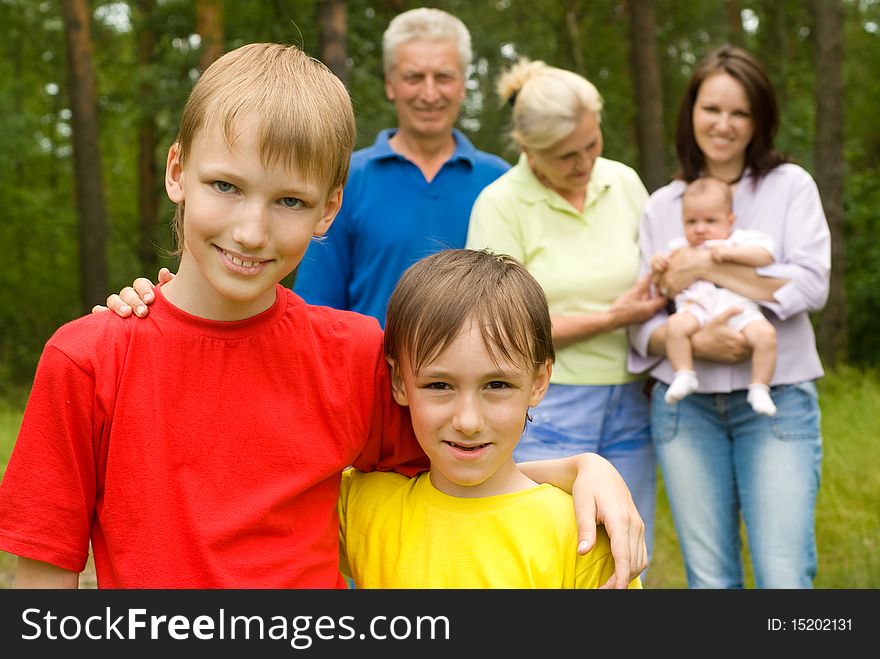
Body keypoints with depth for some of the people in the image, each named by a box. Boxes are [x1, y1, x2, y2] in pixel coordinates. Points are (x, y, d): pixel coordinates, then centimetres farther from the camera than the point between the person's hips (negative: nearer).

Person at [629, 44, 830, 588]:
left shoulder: (790, 185, 5)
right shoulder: (661, 207, 9)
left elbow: (811, 286, -8)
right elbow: (642, 322, 5)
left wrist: (708, 266, -12)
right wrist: (693, 340, -15)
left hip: (777, 400, -2)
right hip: (686, 406, 2)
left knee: (784, 578, -8)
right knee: (710, 578, 6)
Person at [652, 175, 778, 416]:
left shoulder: (741, 239, 16)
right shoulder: (681, 247, 24)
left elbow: (766, 254, 0)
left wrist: (730, 252, -10)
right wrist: (658, 262, 2)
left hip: (738, 307, -1)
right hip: (697, 308, 1)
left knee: (765, 333, -28)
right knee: (675, 325, -31)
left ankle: (759, 389, -18)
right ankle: (684, 376, -23)